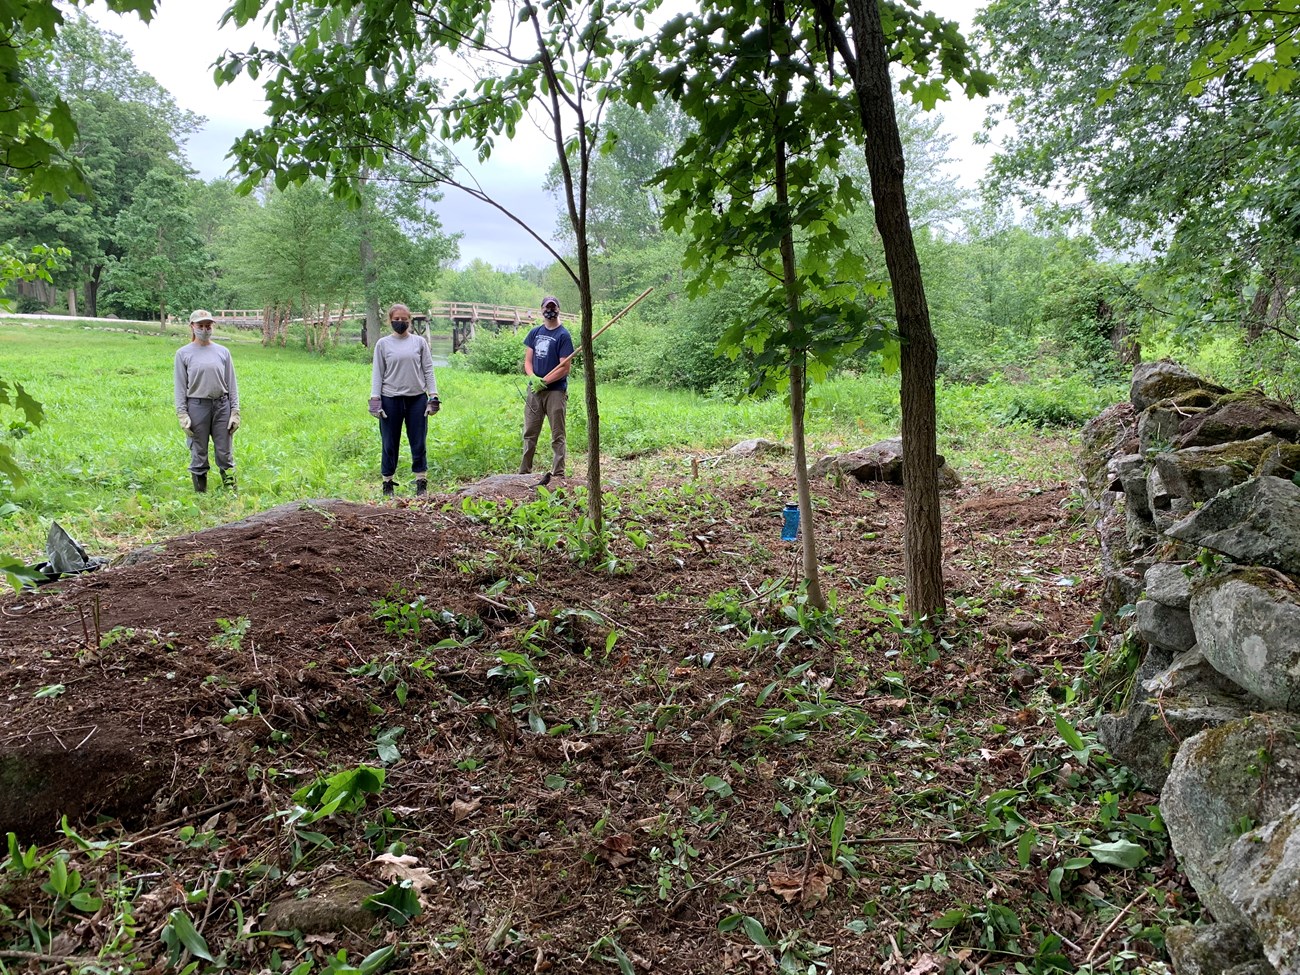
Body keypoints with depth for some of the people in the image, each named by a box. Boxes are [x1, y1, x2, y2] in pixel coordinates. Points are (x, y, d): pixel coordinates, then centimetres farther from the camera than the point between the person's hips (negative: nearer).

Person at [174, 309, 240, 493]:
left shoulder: (223, 352, 8)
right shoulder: (183, 353, 4)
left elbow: (232, 384, 8)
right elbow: (180, 386, 3)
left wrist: (235, 412, 2)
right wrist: (182, 414, -5)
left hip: (222, 405, 1)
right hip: (197, 406, -1)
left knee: (225, 453, 2)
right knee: (199, 455, 4)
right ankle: (200, 495, 12)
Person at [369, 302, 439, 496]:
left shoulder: (419, 342, 7)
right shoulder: (383, 344, 5)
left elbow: (428, 370, 7)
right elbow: (377, 373, 5)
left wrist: (433, 397, 0)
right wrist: (375, 399, -3)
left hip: (417, 399, 0)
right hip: (391, 399, 0)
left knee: (418, 443, 5)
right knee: (389, 444, 6)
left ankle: (421, 482, 13)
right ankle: (388, 482, 16)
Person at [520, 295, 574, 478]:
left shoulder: (563, 335, -6)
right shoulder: (535, 333, 12)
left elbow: (565, 368, -11)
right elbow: (528, 360, 10)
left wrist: (543, 382, -14)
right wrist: (532, 377, -10)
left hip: (556, 391, -5)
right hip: (534, 390, 6)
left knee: (558, 436, 1)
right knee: (529, 434, 10)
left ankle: (558, 474, 5)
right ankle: (524, 472, 19)